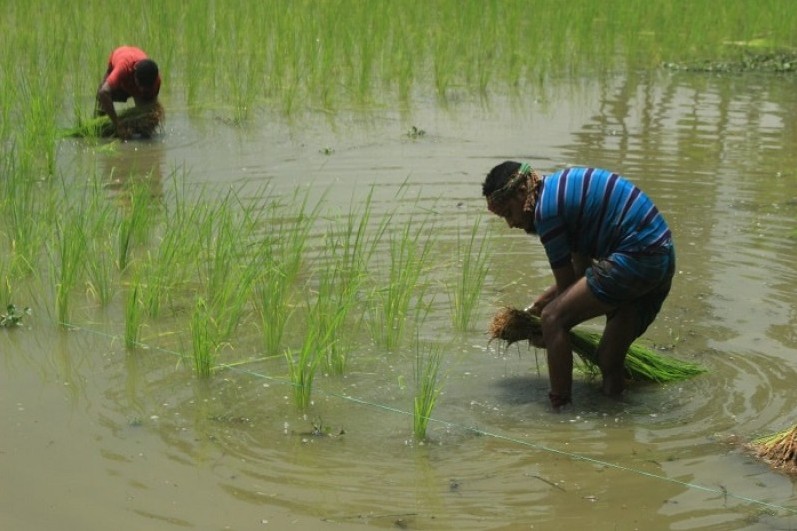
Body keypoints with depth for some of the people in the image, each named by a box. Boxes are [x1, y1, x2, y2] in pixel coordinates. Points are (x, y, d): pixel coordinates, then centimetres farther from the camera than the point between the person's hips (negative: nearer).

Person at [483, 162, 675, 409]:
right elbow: (581, 268, 23)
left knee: (553, 319, -12)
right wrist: (540, 303, 27)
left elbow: (565, 284, -5)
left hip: (634, 259, -10)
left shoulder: (546, 208, -12)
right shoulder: (563, 187, 17)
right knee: (611, 360, 18)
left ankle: (560, 408, -10)